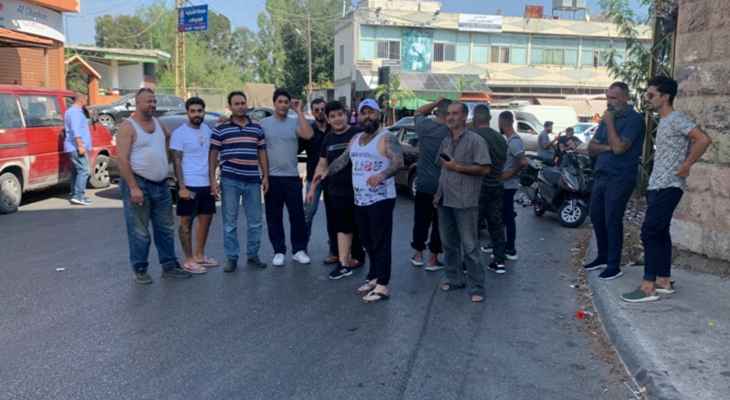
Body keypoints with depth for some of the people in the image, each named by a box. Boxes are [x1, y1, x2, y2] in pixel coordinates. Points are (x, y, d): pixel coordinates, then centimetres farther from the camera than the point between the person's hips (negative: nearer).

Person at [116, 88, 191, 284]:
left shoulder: (158, 123, 12)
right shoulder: (128, 127, -8)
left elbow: (169, 137, 33)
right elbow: (123, 160, -15)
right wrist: (133, 187, -21)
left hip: (161, 185, 7)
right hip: (138, 183, -7)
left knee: (166, 229, 11)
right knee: (139, 231, 0)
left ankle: (169, 266, 20)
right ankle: (140, 270, 11)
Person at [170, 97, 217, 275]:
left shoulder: (208, 130, 8)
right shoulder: (179, 133, -9)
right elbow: (177, 162, -12)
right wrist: (182, 187, -18)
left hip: (207, 183, 7)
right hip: (189, 184, -7)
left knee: (206, 219, 13)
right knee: (186, 222, 2)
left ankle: (199, 255, 25)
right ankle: (189, 260, 10)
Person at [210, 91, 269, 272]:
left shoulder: (257, 128, 10)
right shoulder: (220, 129, 1)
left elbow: (262, 153, 13)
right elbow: (213, 155, 1)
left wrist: (265, 177, 7)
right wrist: (212, 179, -6)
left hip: (253, 181, 3)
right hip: (230, 181, -3)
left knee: (255, 221, 8)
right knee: (230, 222, 3)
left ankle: (252, 255, 20)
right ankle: (231, 258, 12)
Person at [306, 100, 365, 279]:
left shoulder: (357, 134, -6)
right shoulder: (328, 139, 12)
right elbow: (322, 165, 18)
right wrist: (313, 188, 16)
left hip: (355, 190, -5)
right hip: (334, 191, 5)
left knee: (355, 227, 7)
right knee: (342, 227, 3)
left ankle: (356, 257, 23)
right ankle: (344, 263, 5)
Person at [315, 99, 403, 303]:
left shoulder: (387, 138, -9)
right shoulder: (356, 139, 16)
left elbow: (399, 162, -22)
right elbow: (343, 159, 23)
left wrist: (382, 175, -39)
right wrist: (327, 171, 7)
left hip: (381, 199, -8)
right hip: (360, 200, 8)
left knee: (381, 243, -7)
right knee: (368, 242, 14)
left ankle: (382, 285, -3)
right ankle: (373, 278, 25)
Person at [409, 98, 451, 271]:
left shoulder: (424, 126, -5)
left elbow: (419, 112, 17)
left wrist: (436, 102, 6)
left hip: (423, 184, 3)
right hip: (442, 187, -3)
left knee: (421, 221, 16)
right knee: (439, 223, 7)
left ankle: (418, 255, 24)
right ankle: (433, 260, 12)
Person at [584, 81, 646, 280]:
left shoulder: (634, 119, -9)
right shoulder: (608, 118, 16)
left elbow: (618, 147, -20)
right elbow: (591, 148, 12)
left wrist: (609, 123, -12)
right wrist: (606, 147, -9)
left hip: (620, 178, -8)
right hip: (601, 175, 8)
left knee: (612, 221, -7)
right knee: (596, 217, 12)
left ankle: (614, 266, 2)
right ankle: (603, 257, 28)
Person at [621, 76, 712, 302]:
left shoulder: (676, 119, -12)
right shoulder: (664, 122, 17)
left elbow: (703, 140, -23)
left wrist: (686, 166, -18)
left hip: (667, 187, -10)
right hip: (657, 186, 10)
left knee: (650, 233, -12)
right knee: (660, 233, 12)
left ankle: (648, 288, -10)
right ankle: (664, 281, 19)